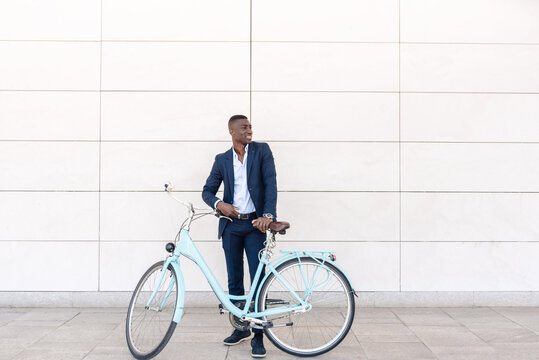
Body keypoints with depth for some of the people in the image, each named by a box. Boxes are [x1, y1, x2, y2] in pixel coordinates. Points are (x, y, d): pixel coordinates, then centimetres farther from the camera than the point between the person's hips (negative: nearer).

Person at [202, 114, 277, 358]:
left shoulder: (262, 150, 1)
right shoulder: (222, 160, 8)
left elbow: (270, 183, -8)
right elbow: (208, 190, 8)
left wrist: (268, 214, -20)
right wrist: (219, 204, -14)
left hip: (255, 224, -3)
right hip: (231, 224, 3)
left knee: (258, 281, -4)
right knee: (234, 281, 11)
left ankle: (258, 336, 5)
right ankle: (240, 328, 27)